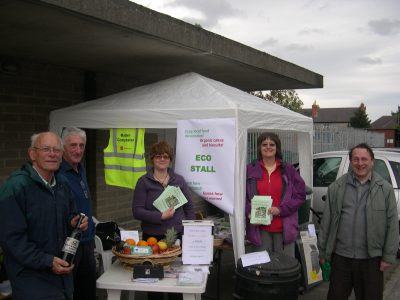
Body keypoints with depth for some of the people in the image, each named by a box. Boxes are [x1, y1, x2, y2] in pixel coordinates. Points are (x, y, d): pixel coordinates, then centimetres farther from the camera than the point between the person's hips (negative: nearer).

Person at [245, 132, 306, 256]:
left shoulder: (288, 170, 6)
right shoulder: (250, 170, 6)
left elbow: (300, 194, 3)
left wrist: (280, 209, -9)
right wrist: (249, 212, -11)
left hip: (284, 228, 0)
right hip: (259, 229, 0)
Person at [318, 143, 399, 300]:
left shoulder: (385, 189, 0)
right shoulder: (336, 187, 2)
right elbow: (326, 221, 4)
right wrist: (322, 251, 4)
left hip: (371, 259, 0)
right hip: (340, 257, 1)